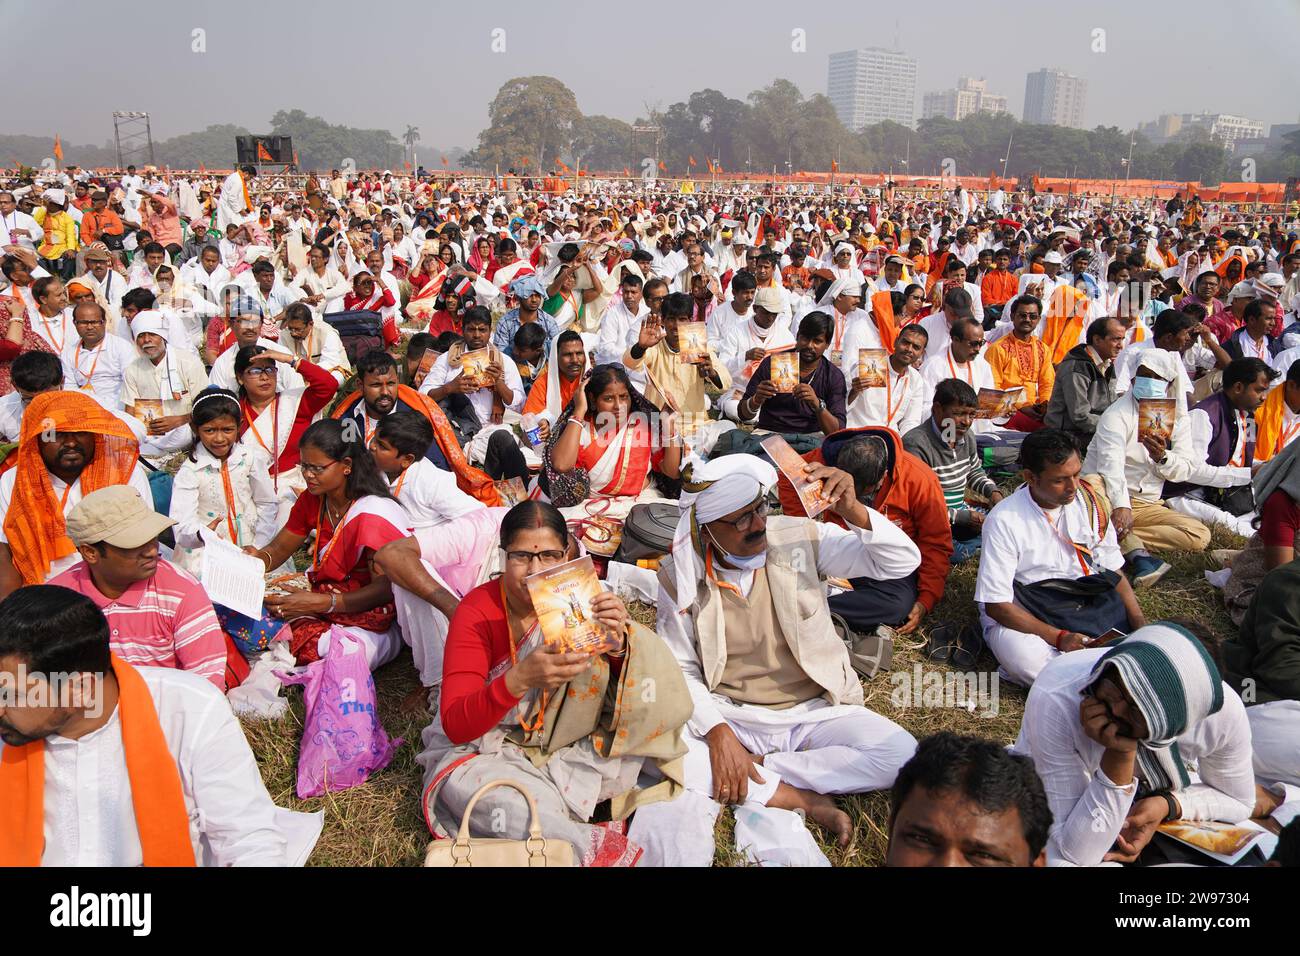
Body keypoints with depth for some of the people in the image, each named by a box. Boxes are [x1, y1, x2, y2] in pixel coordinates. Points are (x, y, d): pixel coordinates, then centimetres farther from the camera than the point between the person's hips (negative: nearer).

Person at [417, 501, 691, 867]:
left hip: (565, 745, 3)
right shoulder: (477, 612, -18)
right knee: (462, 783, -35)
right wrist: (520, 678, -44)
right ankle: (593, 847, -28)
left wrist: (617, 642, -31)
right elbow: (455, 727, -25)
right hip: (485, 745, -2)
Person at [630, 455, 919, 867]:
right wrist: (718, 733, -22)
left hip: (813, 712, 2)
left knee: (900, 754, -23)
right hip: (726, 714, -1)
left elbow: (903, 561, -11)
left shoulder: (799, 538, -8)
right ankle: (798, 798, -18)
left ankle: (749, 785, -15)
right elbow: (679, 670, -6)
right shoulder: (680, 574, -8)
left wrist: (852, 510, -30)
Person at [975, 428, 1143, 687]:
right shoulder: (1004, 520, -16)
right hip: (1020, 614, -5)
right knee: (1026, 660, -37)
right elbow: (996, 605, -15)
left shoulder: (1089, 502, 0)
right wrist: (1059, 637, -25)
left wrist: (1142, 627, -6)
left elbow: (1114, 573, 8)